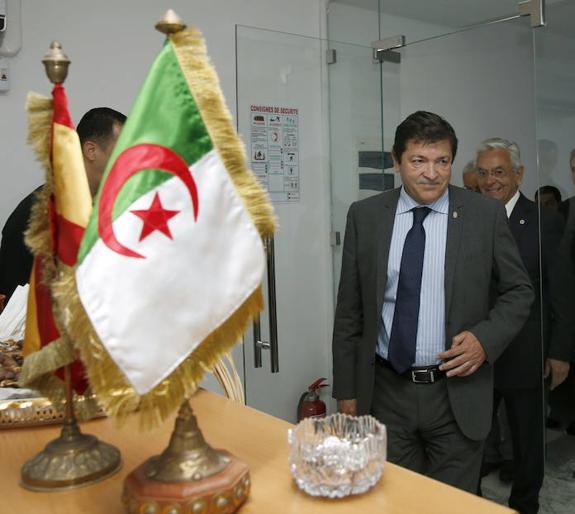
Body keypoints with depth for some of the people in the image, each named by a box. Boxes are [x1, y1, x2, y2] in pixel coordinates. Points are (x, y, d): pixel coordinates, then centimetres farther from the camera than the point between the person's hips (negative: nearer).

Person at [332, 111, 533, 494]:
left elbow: (520, 291, 6)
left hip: (458, 396, 0)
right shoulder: (364, 215, -1)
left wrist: (486, 338, -12)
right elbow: (349, 309, 2)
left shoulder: (486, 214, -4)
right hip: (385, 393, 1)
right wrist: (347, 390, 3)